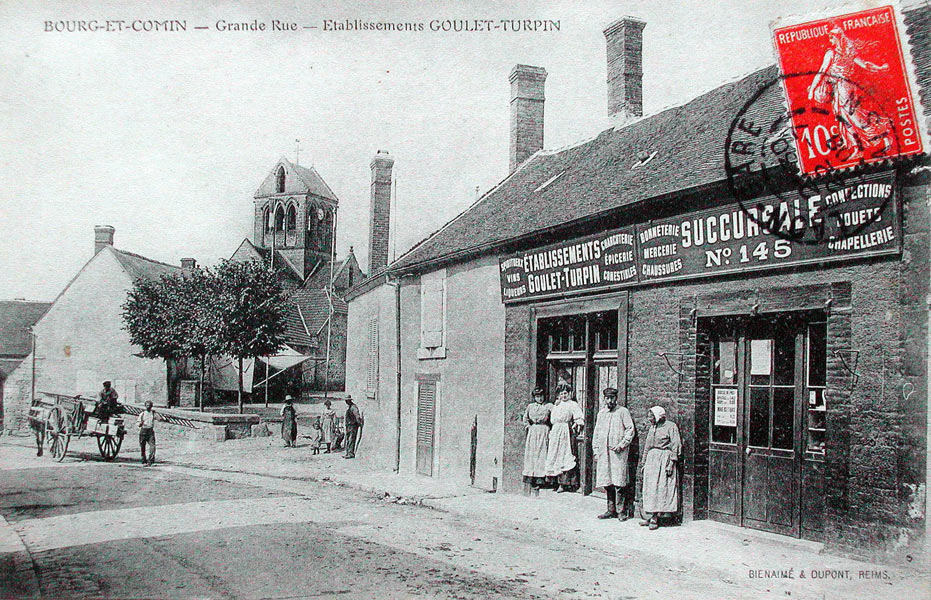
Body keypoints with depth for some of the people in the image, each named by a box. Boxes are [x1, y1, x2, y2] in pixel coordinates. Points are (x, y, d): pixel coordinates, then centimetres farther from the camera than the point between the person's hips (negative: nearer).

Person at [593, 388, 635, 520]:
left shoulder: (623, 411, 2)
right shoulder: (601, 413, 17)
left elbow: (630, 429, -3)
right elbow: (596, 433, 20)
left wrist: (621, 445, -12)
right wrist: (596, 451, 13)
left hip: (618, 452, -5)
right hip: (603, 453, 5)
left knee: (618, 482, -10)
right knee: (607, 482, 6)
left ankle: (621, 511, -3)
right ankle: (611, 510, 14)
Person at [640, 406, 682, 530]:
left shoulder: (670, 426, -5)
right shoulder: (652, 427, 17)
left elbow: (676, 445, -9)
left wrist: (671, 463, -14)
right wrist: (644, 462, 18)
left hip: (664, 459, -7)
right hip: (651, 459, 7)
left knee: (660, 488, -8)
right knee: (649, 488, 3)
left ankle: (655, 518, -7)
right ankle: (649, 516, 6)